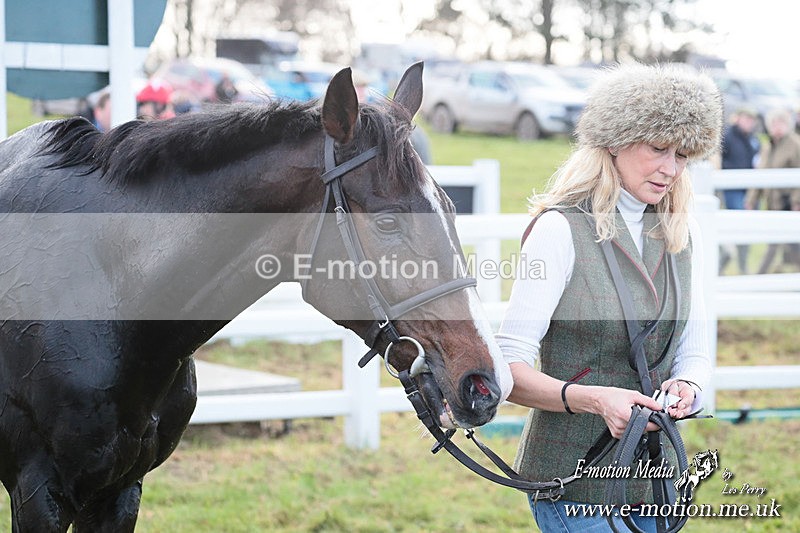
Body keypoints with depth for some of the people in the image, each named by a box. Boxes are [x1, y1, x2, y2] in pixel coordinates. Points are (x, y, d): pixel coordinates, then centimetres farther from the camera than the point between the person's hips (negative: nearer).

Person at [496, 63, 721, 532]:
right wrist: (593, 399, -30)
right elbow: (509, 370, -15)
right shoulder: (561, 230, -11)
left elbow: (694, 349, 13)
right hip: (575, 480, -6)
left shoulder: (684, 236, 9)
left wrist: (687, 386, -10)